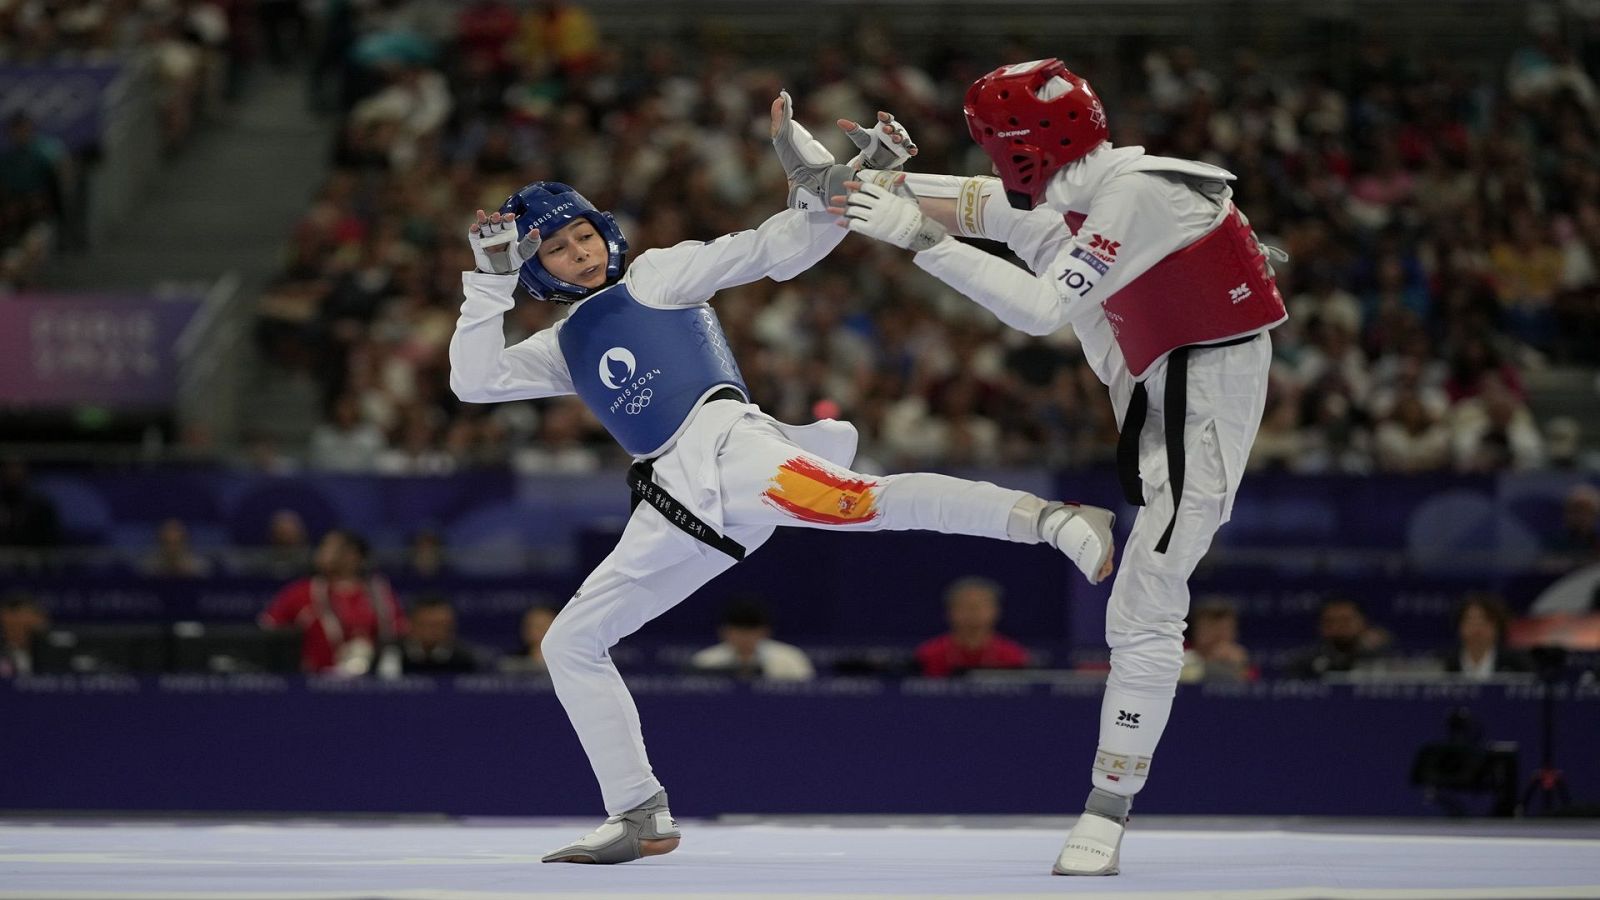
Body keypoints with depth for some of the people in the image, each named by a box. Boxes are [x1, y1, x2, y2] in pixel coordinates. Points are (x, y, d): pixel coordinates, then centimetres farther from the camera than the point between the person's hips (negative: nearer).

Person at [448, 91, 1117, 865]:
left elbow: (775, 252, 4)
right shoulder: (565, 345, 26)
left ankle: (1052, 521, -49)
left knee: (861, 502, -35)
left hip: (725, 445, -7)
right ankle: (641, 818, 10)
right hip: (679, 505, 7)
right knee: (570, 643, 8)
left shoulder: (656, 277, 13)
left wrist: (822, 197, -15)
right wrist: (490, 282, 7)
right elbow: (475, 381, 14)